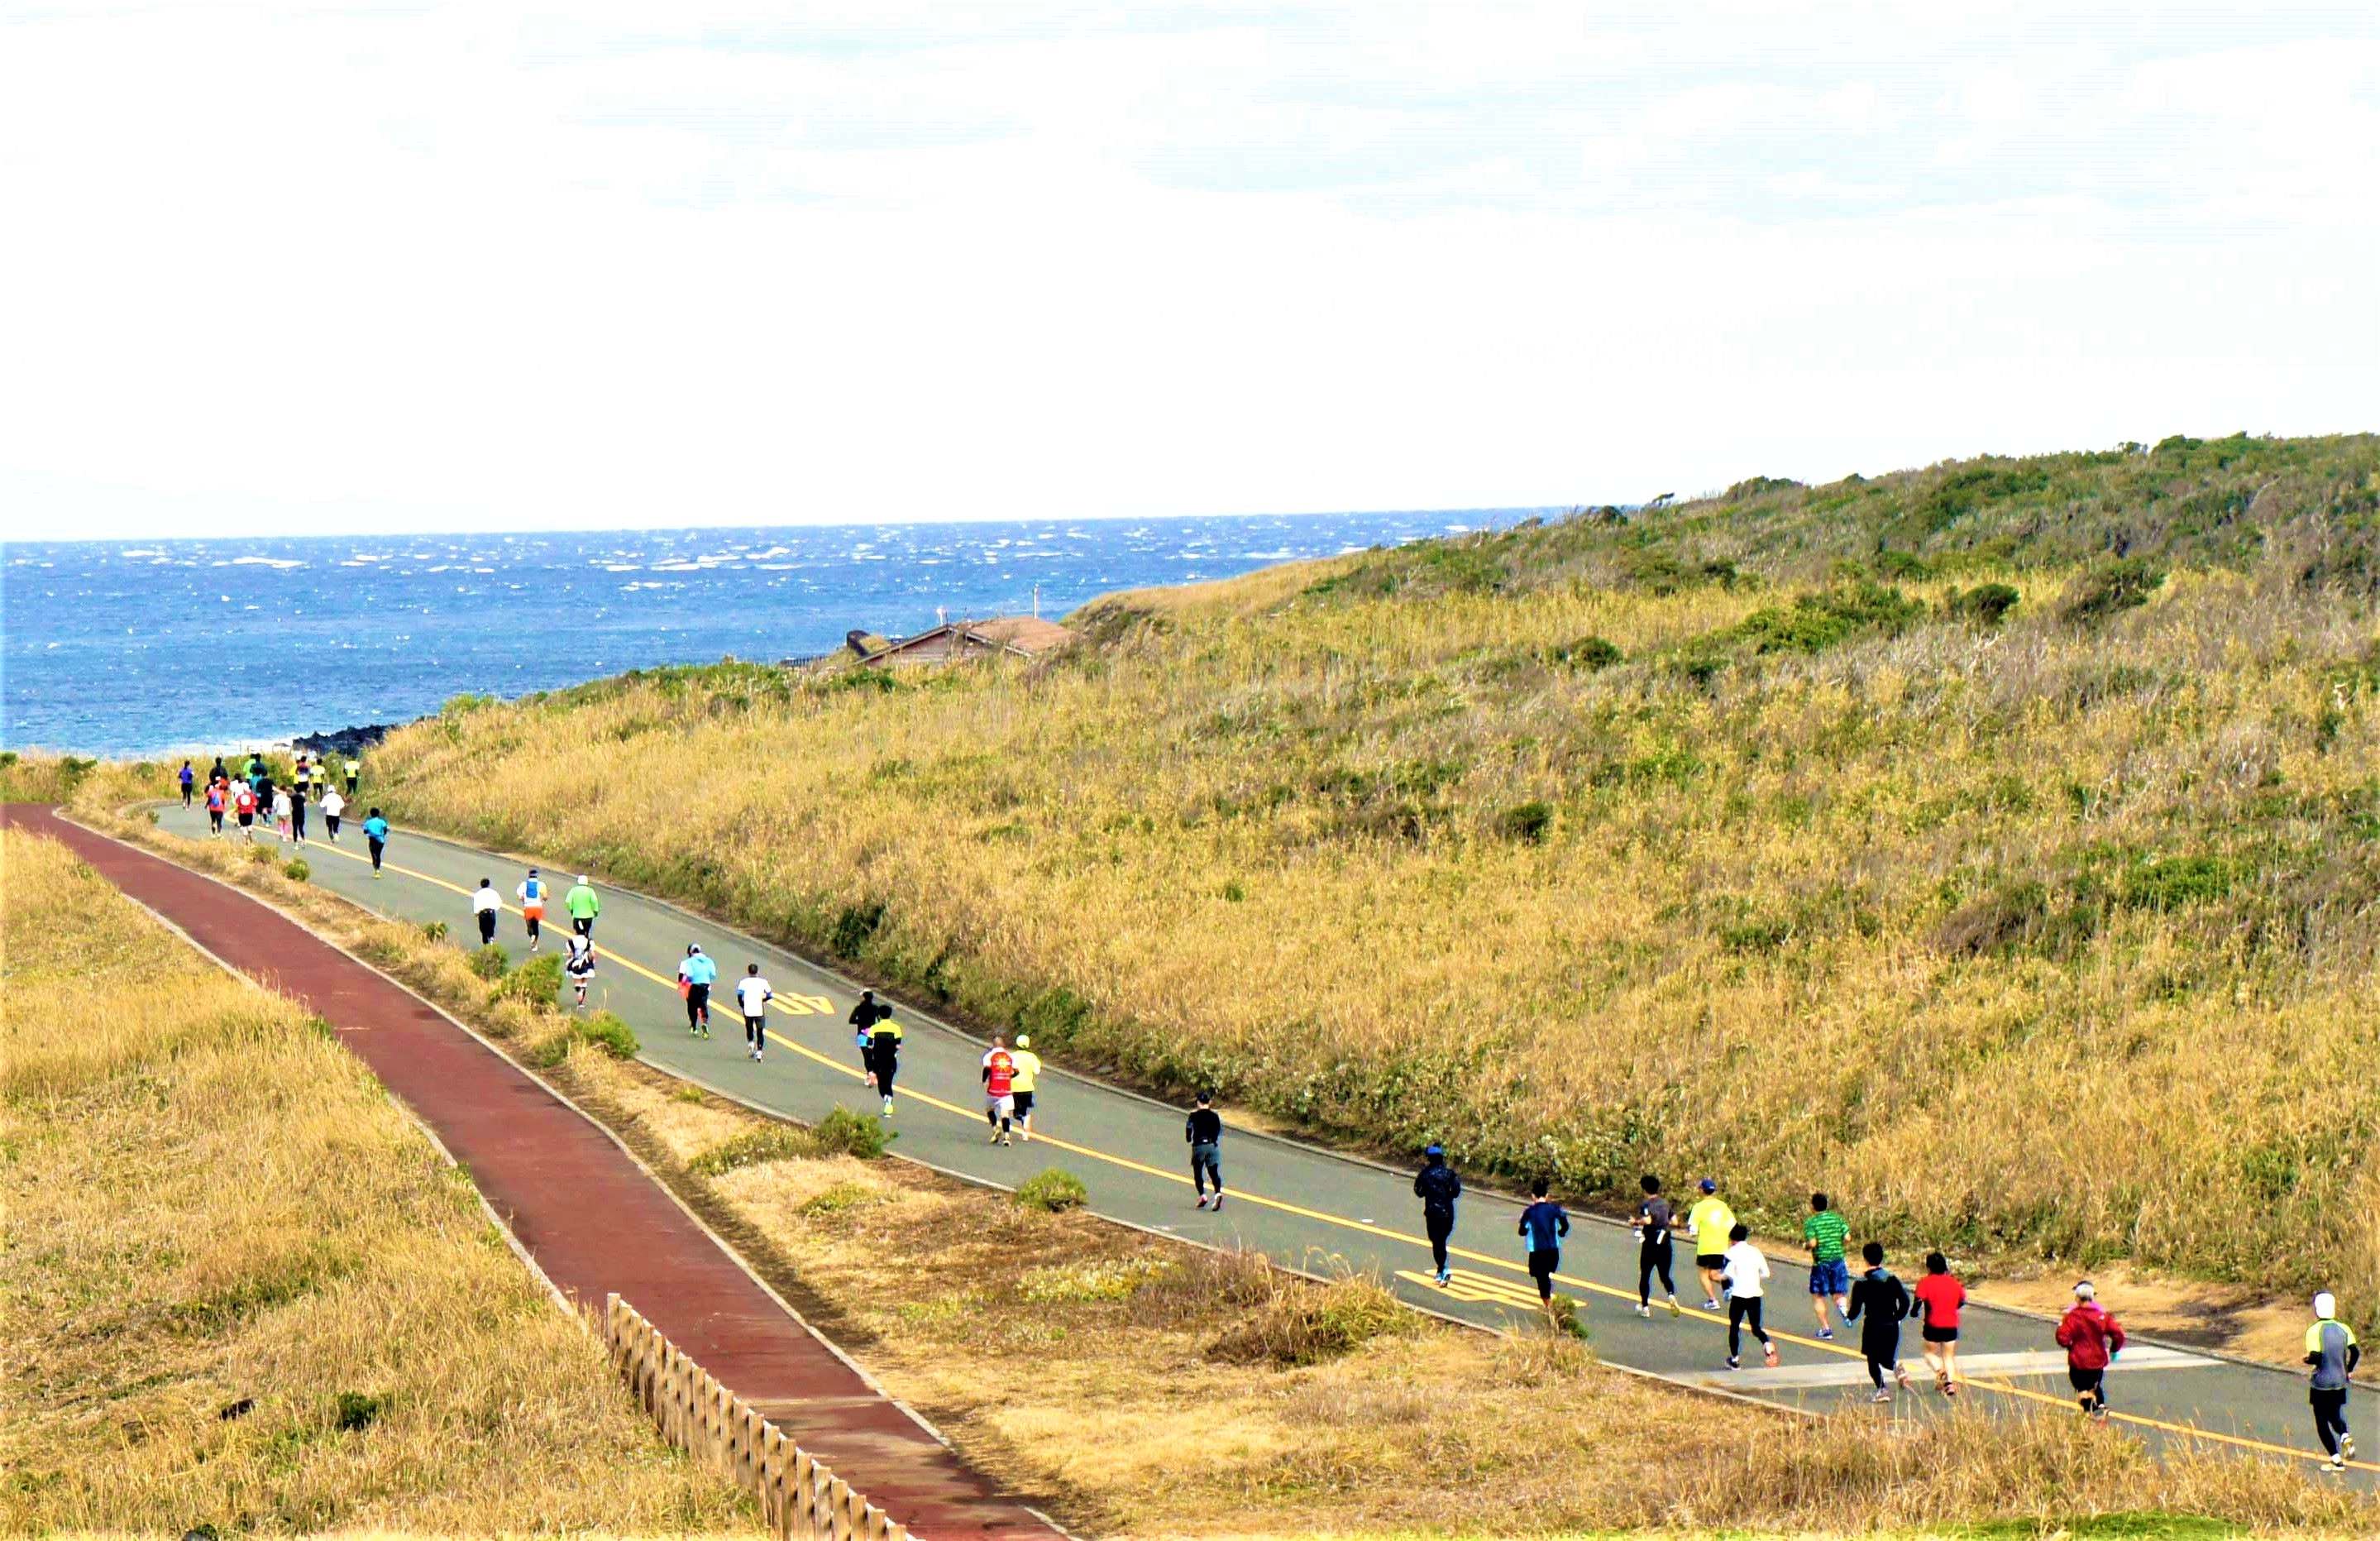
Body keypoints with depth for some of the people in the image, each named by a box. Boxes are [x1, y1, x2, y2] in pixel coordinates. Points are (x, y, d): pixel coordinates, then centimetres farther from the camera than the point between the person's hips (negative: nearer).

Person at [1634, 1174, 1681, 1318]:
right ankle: (1672, 1295, -21)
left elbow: (1647, 1220, -26)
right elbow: (1674, 1221, 8)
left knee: (1645, 1275, 12)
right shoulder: (1665, 1202, 8)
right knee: (1665, 1275, 9)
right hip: (1665, 1244, 4)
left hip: (1650, 1244, -4)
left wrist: (1637, 1221, -7)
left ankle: (1645, 1307, 15)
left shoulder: (1645, 1203, -9)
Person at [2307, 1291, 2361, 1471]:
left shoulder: (2314, 1331, -13)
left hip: (2321, 1384, -4)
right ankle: (2345, 1436, -8)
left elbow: (2316, 1357, -22)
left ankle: (2337, 1460, 1)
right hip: (2340, 1382, 4)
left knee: (2322, 1422, 8)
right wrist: (2349, 1370, 9)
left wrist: (2307, 1360, 1)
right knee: (2337, 1415, 23)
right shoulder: (2343, 1329, -1)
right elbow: (2356, 1352, -7)